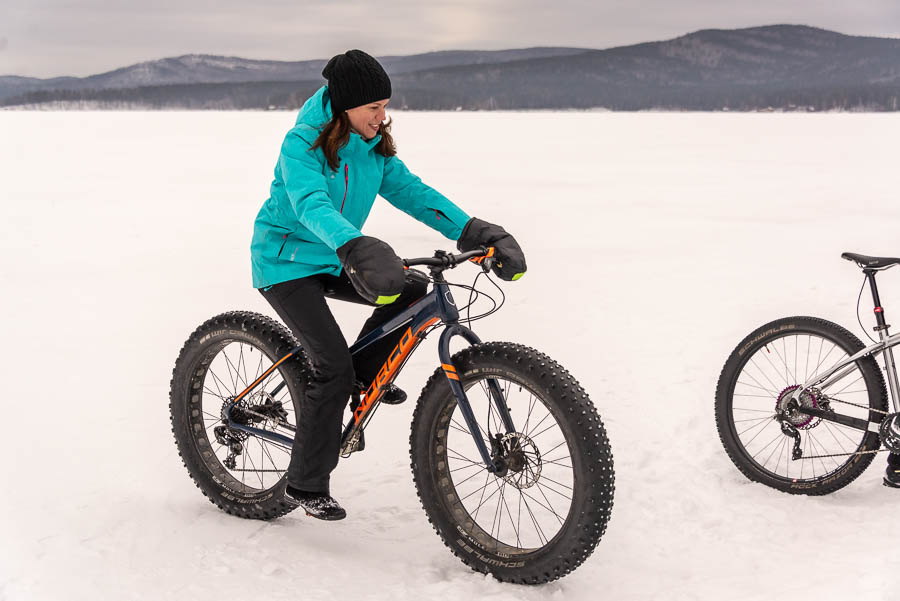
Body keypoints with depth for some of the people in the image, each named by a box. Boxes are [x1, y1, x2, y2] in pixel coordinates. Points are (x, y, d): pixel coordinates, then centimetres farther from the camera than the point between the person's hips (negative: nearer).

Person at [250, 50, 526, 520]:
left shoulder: (372, 146, -1)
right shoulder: (302, 145, -23)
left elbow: (410, 191, -7)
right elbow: (311, 205, -40)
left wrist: (473, 230, -21)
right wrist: (357, 249, -59)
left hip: (333, 261, 7)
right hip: (286, 263, -7)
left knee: (414, 290, -12)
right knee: (335, 367, -17)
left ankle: (367, 374, 8)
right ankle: (305, 485, -4)